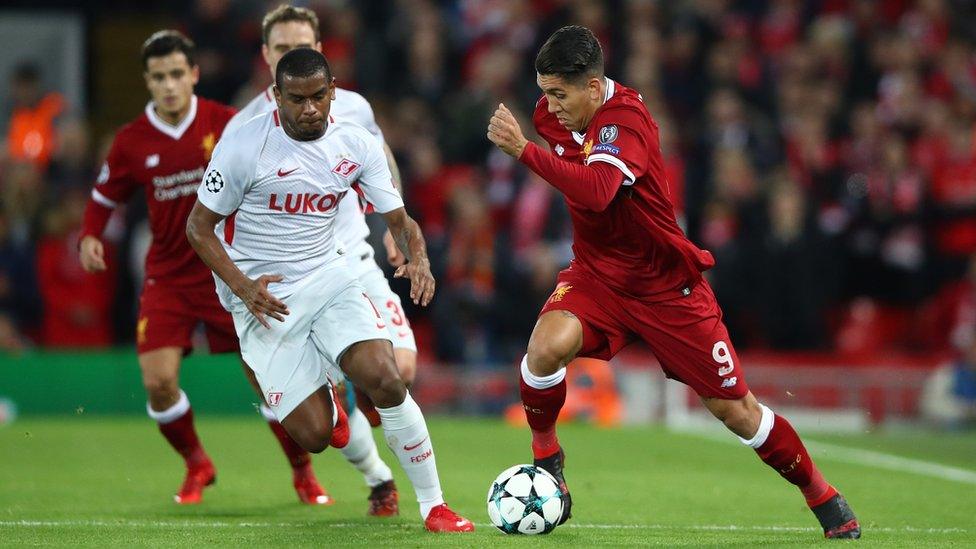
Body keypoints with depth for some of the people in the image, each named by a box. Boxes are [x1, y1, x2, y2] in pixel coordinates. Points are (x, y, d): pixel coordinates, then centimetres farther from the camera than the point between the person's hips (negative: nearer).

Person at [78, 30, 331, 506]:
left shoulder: (227, 124, -9)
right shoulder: (131, 142, -3)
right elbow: (103, 198, 11)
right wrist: (90, 236, -7)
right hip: (168, 278, 1)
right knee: (157, 382, -12)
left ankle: (303, 472, 18)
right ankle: (197, 466, 16)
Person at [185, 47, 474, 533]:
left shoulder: (357, 145, -2)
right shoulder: (243, 146, -13)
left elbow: (398, 219, 3)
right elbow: (199, 226, -6)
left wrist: (418, 259, -20)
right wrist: (243, 288, -20)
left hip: (329, 277, 3)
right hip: (266, 300, -3)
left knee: (385, 379, -23)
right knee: (314, 436, -11)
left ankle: (434, 506, -8)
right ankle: (320, 395, 30)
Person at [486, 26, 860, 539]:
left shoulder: (627, 119, -27)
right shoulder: (551, 112, -6)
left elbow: (597, 190, -46)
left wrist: (524, 149, -48)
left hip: (667, 284, -4)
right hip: (597, 273, 5)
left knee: (735, 409, 1)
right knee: (547, 347, -28)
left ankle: (822, 496, 23)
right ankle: (545, 457, -3)